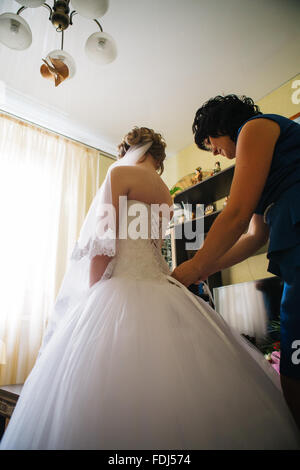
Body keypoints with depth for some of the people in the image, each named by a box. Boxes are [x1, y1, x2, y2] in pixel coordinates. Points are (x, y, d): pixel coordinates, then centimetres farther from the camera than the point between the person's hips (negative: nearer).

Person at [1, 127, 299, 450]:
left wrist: (92, 300, -3)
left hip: (124, 290, -8)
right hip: (163, 291, 9)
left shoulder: (121, 172, 1)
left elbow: (104, 244, -9)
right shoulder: (166, 193, 22)